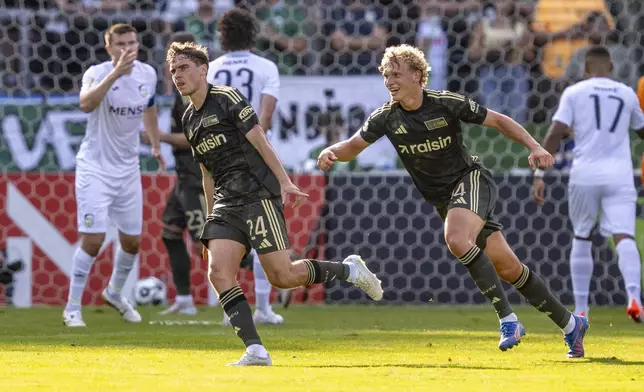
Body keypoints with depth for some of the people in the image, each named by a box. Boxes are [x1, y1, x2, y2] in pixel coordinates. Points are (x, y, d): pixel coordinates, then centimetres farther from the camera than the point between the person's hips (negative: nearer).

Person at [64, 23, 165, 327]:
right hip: (95, 168, -6)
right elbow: (86, 104, -41)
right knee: (93, 239, -13)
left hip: (128, 169, 6)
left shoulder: (147, 74, 0)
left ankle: (114, 293, 38)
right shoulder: (97, 73, -18)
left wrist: (155, 144, 26)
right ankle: (72, 308, -2)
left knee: (132, 240, 11)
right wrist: (115, 73, -48)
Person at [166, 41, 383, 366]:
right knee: (218, 272, -14)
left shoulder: (227, 98, -4)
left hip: (258, 196, -7)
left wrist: (284, 182, -19)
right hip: (226, 204, 7)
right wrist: (211, 219, 23)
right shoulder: (189, 120, 18)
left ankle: (349, 270, 14)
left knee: (282, 276, -11)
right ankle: (255, 351, -17)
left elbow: (260, 141, -10)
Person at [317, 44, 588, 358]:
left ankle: (507, 319, -27)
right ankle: (569, 324, 17)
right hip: (442, 198, 5)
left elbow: (499, 121, -6)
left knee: (457, 240, -34)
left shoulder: (447, 104, -14)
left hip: (471, 179, -5)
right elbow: (354, 146, 3)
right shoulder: (386, 117, -3)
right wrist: (331, 152, -19)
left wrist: (534, 147, -16)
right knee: (507, 268, 3)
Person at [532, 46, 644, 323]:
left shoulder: (574, 93, 5)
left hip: (585, 175, 0)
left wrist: (539, 175, -5)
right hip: (619, 175, 0)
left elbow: (554, 135, -5)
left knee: (581, 239, 17)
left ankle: (581, 309, 17)